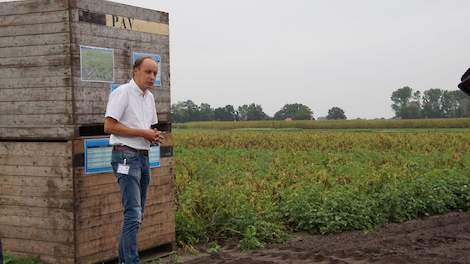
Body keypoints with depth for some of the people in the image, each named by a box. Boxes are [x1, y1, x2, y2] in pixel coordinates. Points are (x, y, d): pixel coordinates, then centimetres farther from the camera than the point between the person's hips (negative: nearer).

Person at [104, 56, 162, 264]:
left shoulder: (149, 97, 17)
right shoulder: (122, 93, -9)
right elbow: (109, 126, -17)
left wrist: (154, 136, 5)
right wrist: (143, 133, -15)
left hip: (143, 157, 9)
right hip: (126, 157, -9)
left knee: (137, 214, 12)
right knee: (133, 214, -14)